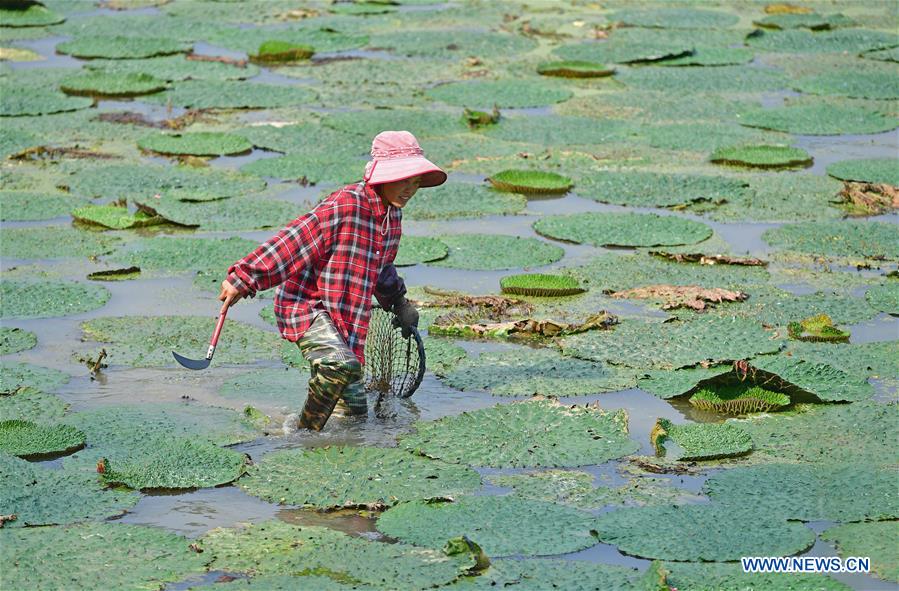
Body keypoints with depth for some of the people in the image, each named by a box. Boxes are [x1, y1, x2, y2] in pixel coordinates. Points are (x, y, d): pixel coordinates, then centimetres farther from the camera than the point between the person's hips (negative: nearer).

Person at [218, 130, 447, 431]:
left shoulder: (392, 214, 9)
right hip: (306, 305, -9)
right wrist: (245, 277, -27)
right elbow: (294, 241, -23)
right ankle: (305, 434, -20)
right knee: (343, 365, -36)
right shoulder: (346, 205, -20)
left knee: (355, 410, 10)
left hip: (345, 318, 9)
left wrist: (398, 302, 42)